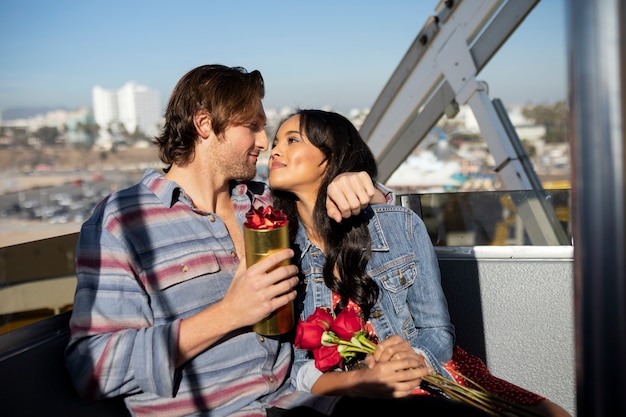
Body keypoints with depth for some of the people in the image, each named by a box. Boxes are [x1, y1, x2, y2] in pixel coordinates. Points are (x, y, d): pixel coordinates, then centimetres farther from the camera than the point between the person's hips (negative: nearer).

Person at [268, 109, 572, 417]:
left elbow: (438, 334, -2)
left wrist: (413, 360, -25)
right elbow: (296, 368, -7)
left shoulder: (402, 226, -6)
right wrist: (361, 380, -26)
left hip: (433, 376, 2)